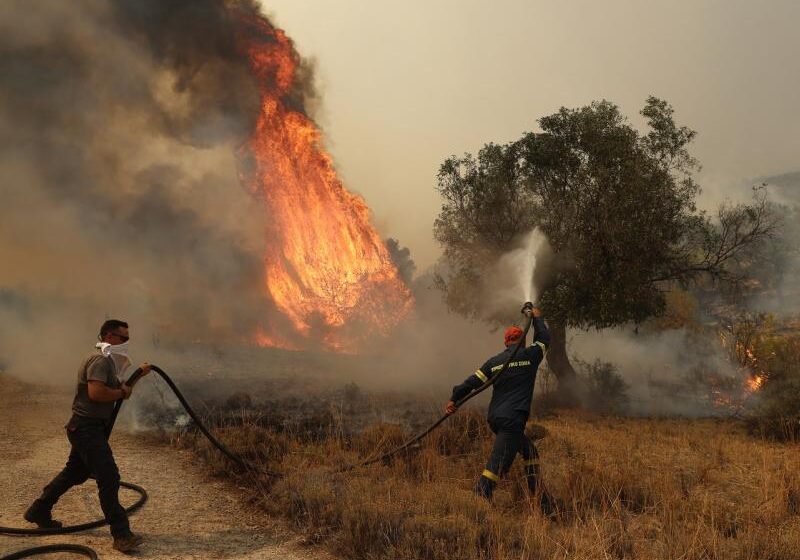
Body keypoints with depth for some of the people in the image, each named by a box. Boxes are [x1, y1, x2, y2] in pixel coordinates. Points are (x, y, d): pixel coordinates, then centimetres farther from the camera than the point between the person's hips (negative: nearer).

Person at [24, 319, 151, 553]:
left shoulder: (107, 360, 18)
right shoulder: (100, 360, -17)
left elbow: (115, 386, 22)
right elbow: (96, 392, -30)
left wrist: (138, 375, 13)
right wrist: (122, 392, -16)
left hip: (87, 428, 11)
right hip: (88, 427, -11)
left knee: (75, 472, 24)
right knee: (109, 478, -13)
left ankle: (39, 511, 40)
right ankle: (121, 534, -12)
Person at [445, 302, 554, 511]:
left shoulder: (493, 361, 13)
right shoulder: (529, 355, 2)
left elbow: (473, 381, 4)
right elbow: (544, 338, 20)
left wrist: (454, 398, 2)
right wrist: (537, 318, 34)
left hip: (495, 418, 7)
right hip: (513, 419, -7)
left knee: (530, 451, 23)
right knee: (497, 464, -11)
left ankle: (537, 494, 26)